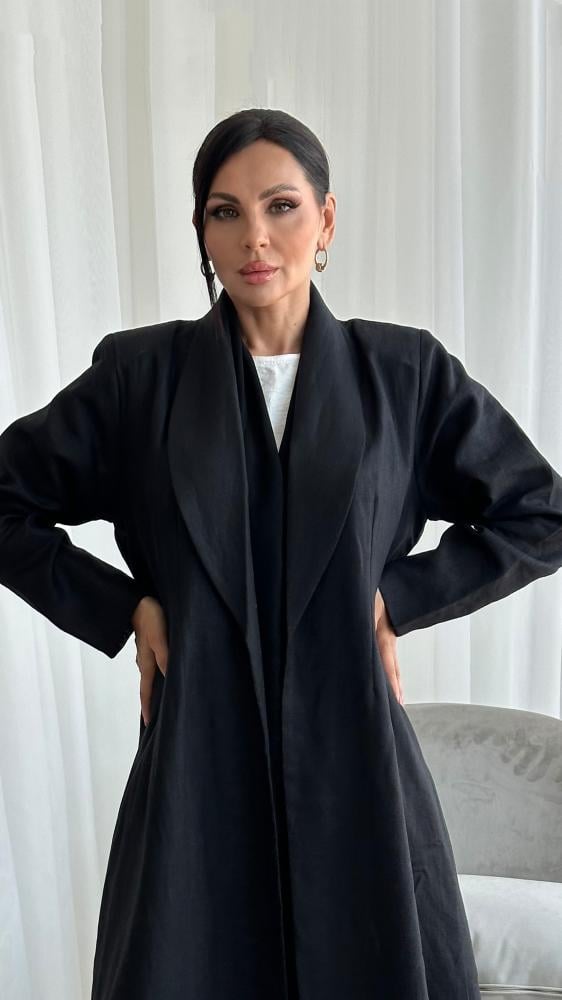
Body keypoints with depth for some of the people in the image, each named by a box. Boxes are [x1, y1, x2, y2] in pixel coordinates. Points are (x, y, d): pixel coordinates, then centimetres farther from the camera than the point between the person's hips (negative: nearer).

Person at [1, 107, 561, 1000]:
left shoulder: (405, 372, 0)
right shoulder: (141, 372, -1)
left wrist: (399, 593, -2)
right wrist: (120, 608, -3)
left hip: (356, 759, 1)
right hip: (198, 765, 0)